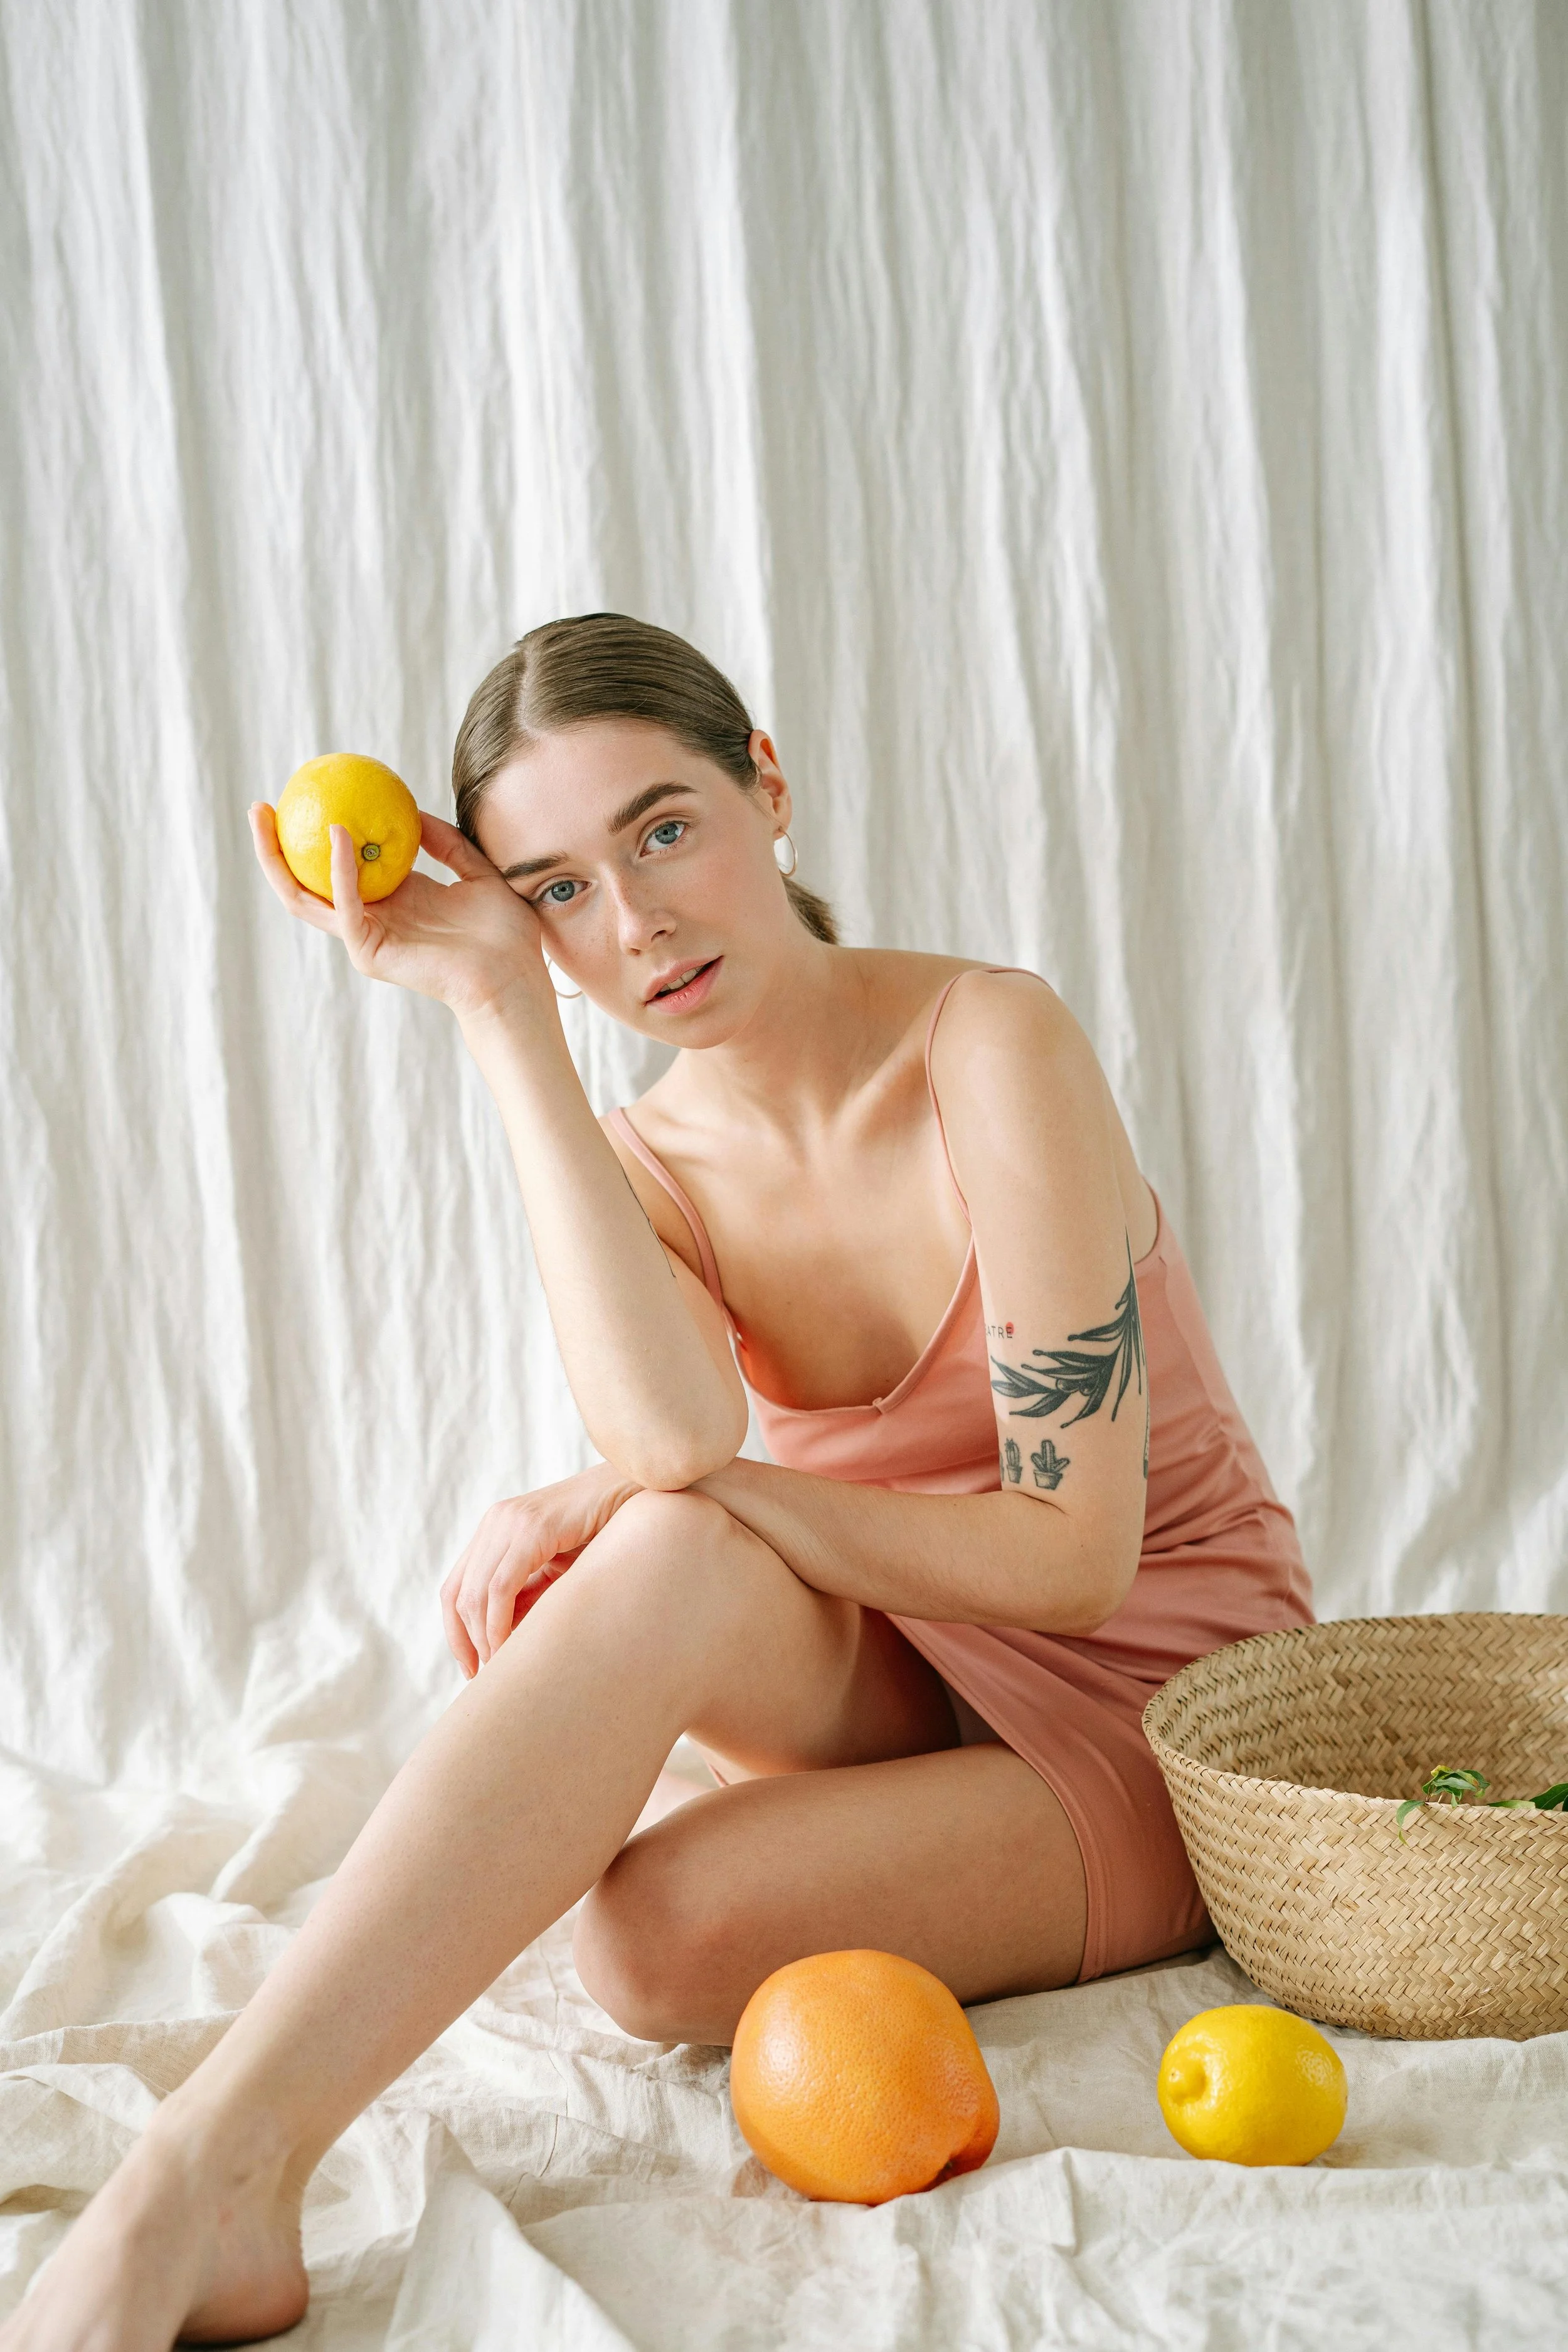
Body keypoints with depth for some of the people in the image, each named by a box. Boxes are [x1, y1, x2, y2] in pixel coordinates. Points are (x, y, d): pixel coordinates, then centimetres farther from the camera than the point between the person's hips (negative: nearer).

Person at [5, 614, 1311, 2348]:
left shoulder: (990, 1044, -20)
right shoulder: (638, 1160, -4)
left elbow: (1075, 1555, -21)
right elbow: (670, 1437, -31)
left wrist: (673, 1495, -24)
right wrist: (502, 1016, -26)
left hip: (1152, 1707, -3)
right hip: (897, 1677, 4)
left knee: (666, 1935, -35)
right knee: (655, 1554, -34)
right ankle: (209, 2176, -35)